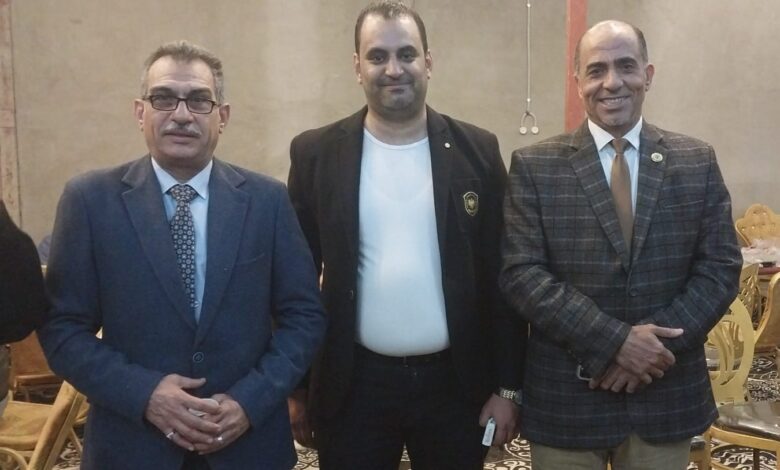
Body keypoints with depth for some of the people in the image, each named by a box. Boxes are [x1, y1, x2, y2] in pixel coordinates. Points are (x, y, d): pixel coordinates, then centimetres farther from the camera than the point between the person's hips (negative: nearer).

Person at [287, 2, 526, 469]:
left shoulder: (476, 150, -1)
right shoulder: (316, 153, -2)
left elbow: (502, 275, 1)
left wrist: (508, 386, 0)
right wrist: (297, 389, 2)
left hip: (457, 383, 1)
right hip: (354, 384, 0)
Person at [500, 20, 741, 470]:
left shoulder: (697, 162, 2)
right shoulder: (535, 166, -4)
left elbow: (720, 268, 0)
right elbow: (521, 274, -10)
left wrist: (657, 343, -14)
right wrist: (613, 341, -18)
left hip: (668, 396, 2)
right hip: (566, 397, -2)